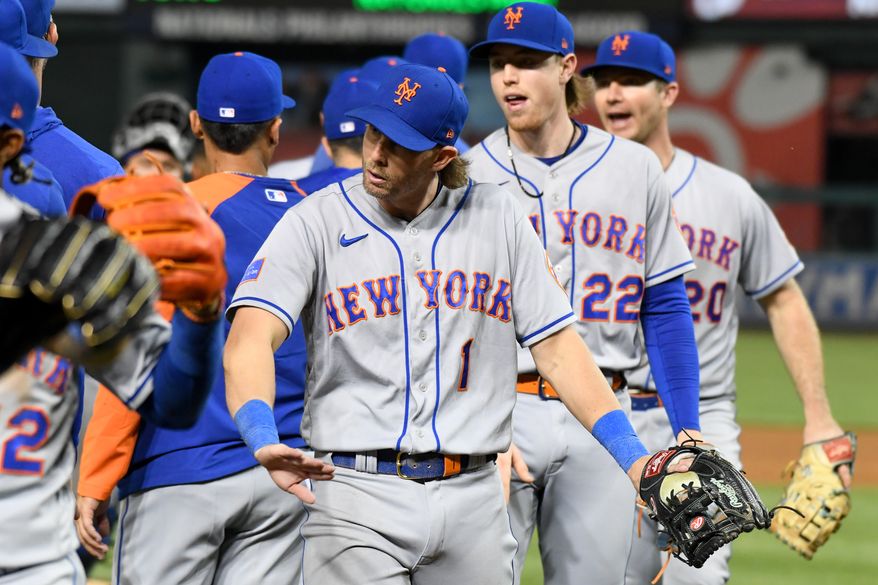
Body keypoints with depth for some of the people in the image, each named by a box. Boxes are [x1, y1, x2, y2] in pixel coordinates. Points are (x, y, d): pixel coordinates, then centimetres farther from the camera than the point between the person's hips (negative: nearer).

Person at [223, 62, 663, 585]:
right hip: (357, 496, -3)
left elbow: (556, 345, 9)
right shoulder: (315, 223, -1)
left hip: (473, 498, 3)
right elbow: (251, 337, -16)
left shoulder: (497, 217, 8)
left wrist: (632, 456, -1)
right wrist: (263, 439, -35)